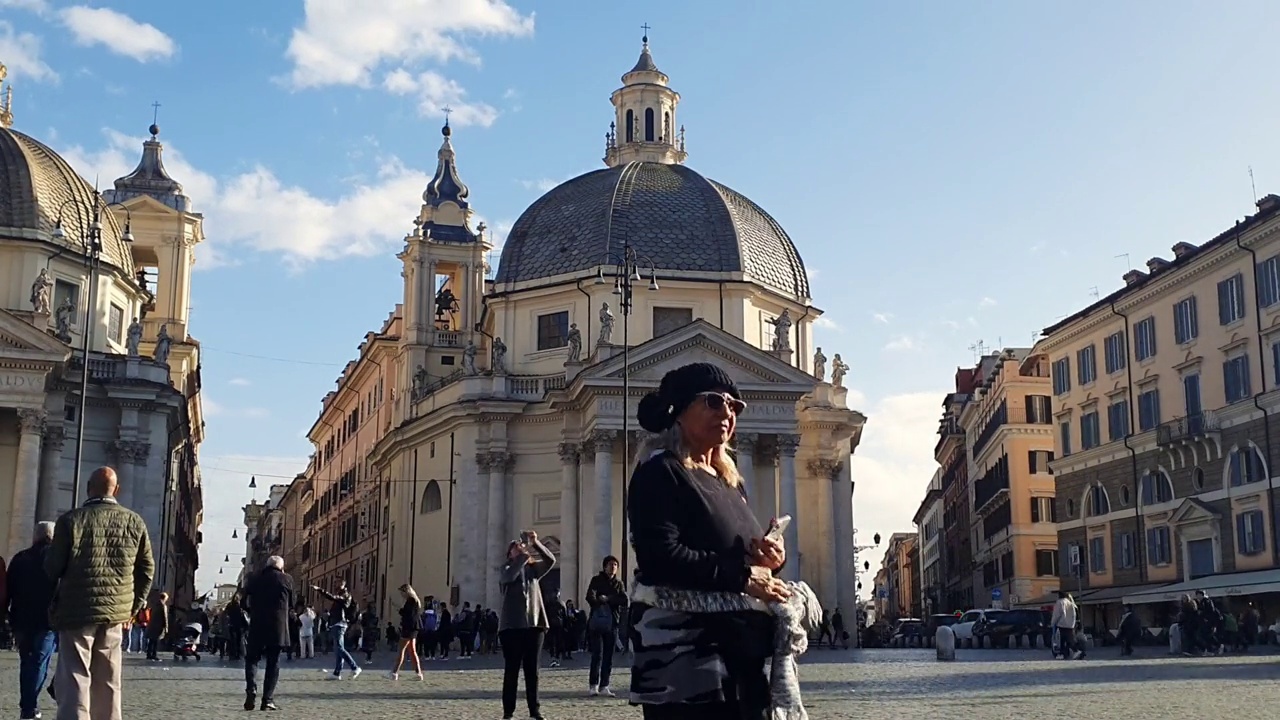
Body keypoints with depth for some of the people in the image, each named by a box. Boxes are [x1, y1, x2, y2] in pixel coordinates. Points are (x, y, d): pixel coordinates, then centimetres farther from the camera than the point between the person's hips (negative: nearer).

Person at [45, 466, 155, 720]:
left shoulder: (71, 520, -8)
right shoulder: (134, 522, 3)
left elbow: (52, 568, -4)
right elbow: (147, 568, 8)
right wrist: (135, 604, 18)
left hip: (77, 610, -4)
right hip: (115, 612, 4)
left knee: (74, 678, -4)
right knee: (107, 681, 13)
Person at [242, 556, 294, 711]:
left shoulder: (254, 579, 4)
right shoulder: (287, 579, 0)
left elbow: (246, 603, 10)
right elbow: (291, 603, 10)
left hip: (257, 626, 1)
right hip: (278, 628, -1)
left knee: (252, 658, 12)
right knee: (273, 663, 6)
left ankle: (251, 690, -12)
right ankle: (268, 699, 1)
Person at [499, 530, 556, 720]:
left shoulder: (533, 569, 14)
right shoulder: (506, 569, 6)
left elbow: (551, 560, -2)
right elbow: (509, 576, -18)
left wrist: (535, 543, -12)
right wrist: (524, 556, -20)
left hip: (534, 624, 3)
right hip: (512, 626, -3)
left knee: (532, 670, 4)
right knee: (511, 670, -1)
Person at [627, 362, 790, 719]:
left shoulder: (728, 482, 20)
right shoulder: (659, 472, -6)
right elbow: (660, 557, -19)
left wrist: (769, 560, 4)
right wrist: (742, 577, -18)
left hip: (742, 655, 9)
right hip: (685, 658, -9)